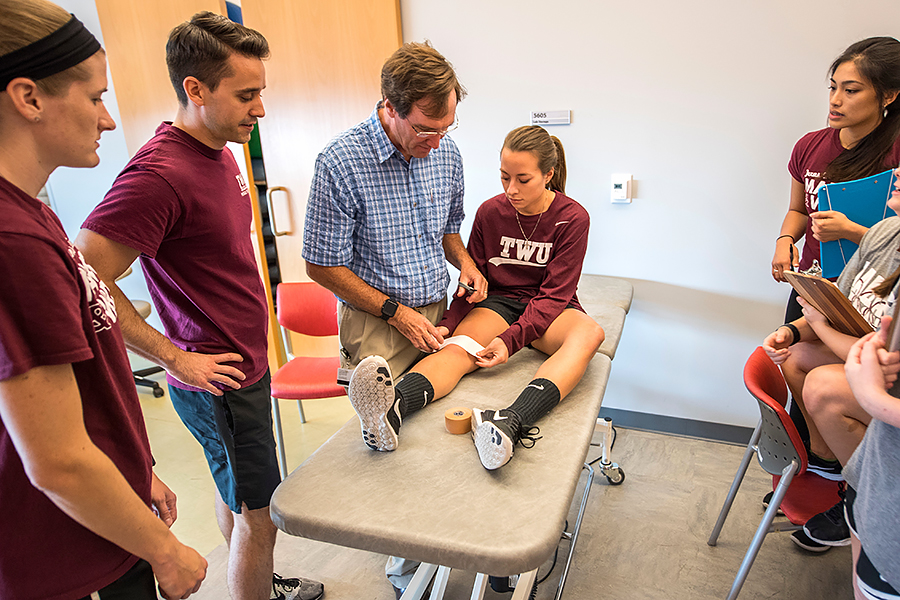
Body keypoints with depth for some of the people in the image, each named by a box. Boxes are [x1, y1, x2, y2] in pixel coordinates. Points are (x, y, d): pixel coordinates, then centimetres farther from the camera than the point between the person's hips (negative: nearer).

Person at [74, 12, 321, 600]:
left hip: (243, 363, 9)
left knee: (235, 492, 26)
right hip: (218, 381, -9)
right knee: (259, 515, 6)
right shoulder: (160, 173, -24)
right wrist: (175, 358, -20)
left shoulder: (219, 150, 7)